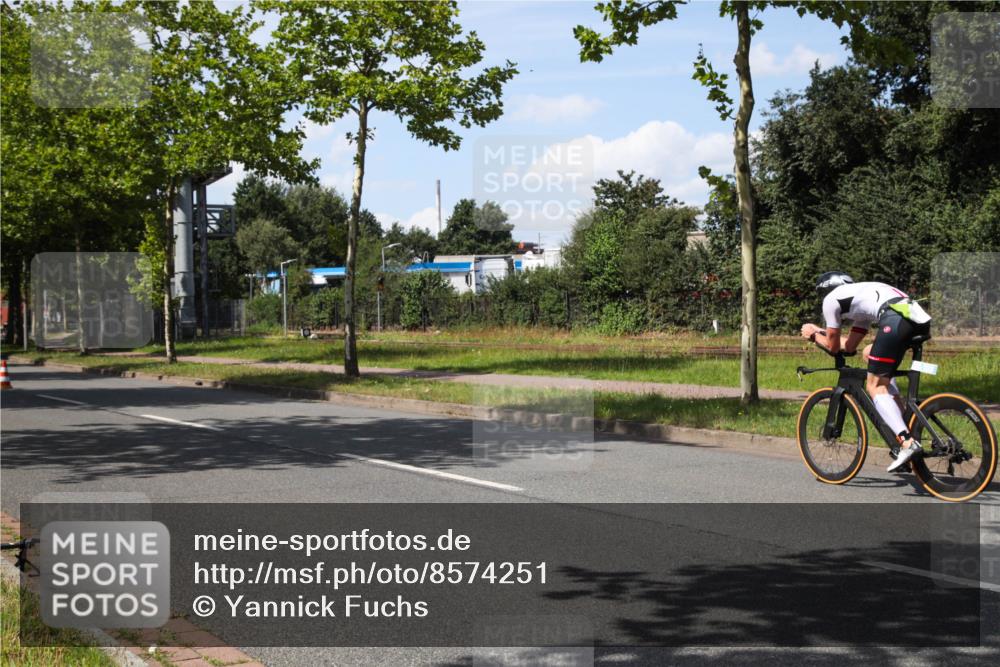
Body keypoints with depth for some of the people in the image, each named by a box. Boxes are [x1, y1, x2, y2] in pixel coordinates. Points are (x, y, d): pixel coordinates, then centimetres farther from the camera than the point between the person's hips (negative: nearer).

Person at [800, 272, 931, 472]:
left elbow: (833, 346, 22)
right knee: (869, 355, 29)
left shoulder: (831, 299, 17)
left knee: (875, 386, 0)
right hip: (921, 319, 8)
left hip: (896, 319, -8)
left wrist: (813, 336, 40)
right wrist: (820, 331, 51)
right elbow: (849, 346, 40)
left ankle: (906, 442, -19)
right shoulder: (861, 295, 39)